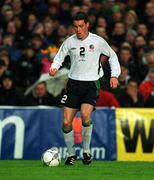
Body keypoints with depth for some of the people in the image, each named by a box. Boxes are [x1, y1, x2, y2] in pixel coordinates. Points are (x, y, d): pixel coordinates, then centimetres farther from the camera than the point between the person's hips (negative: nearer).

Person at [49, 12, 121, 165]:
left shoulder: (98, 41, -3)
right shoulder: (69, 42, 2)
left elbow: (112, 56, 10)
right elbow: (59, 56, 13)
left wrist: (114, 75, 0)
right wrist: (54, 68, -8)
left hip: (91, 84, -3)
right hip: (73, 83, 3)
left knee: (85, 115, -27)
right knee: (66, 122, -4)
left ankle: (86, 151, -8)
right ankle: (71, 154, 17)